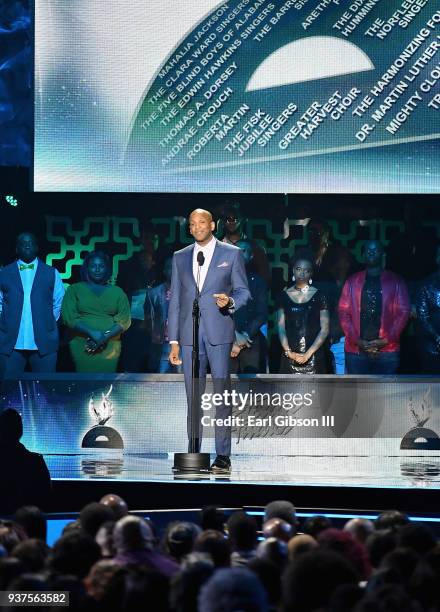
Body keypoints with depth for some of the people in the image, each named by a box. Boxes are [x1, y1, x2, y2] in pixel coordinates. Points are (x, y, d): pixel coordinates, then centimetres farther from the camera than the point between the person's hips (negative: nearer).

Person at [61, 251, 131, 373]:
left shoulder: (117, 292, 13)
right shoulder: (75, 289, 9)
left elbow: (124, 320, 5)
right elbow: (69, 317, -2)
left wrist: (105, 337, -12)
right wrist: (92, 333, -15)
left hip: (109, 348, 1)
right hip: (82, 348, -1)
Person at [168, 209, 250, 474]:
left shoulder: (231, 254, 6)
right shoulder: (180, 257, 15)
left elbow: (243, 291, 6)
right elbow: (175, 301, 14)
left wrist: (230, 301, -18)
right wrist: (174, 341, 9)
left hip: (219, 332, -3)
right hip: (190, 335, 3)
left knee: (221, 395, -6)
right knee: (193, 397, 3)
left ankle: (223, 456, -5)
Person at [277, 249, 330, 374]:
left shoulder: (319, 296, 3)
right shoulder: (284, 296, 9)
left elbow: (324, 329, -1)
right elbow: (281, 328, 5)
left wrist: (309, 353, -9)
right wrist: (289, 352, -8)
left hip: (314, 356, -2)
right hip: (290, 357, 2)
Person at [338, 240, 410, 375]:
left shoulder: (395, 281, 7)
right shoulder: (352, 281, 11)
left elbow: (403, 312, 2)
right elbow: (344, 312, 6)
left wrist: (386, 340, -9)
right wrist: (356, 340, -7)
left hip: (387, 350, -1)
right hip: (355, 350, 1)